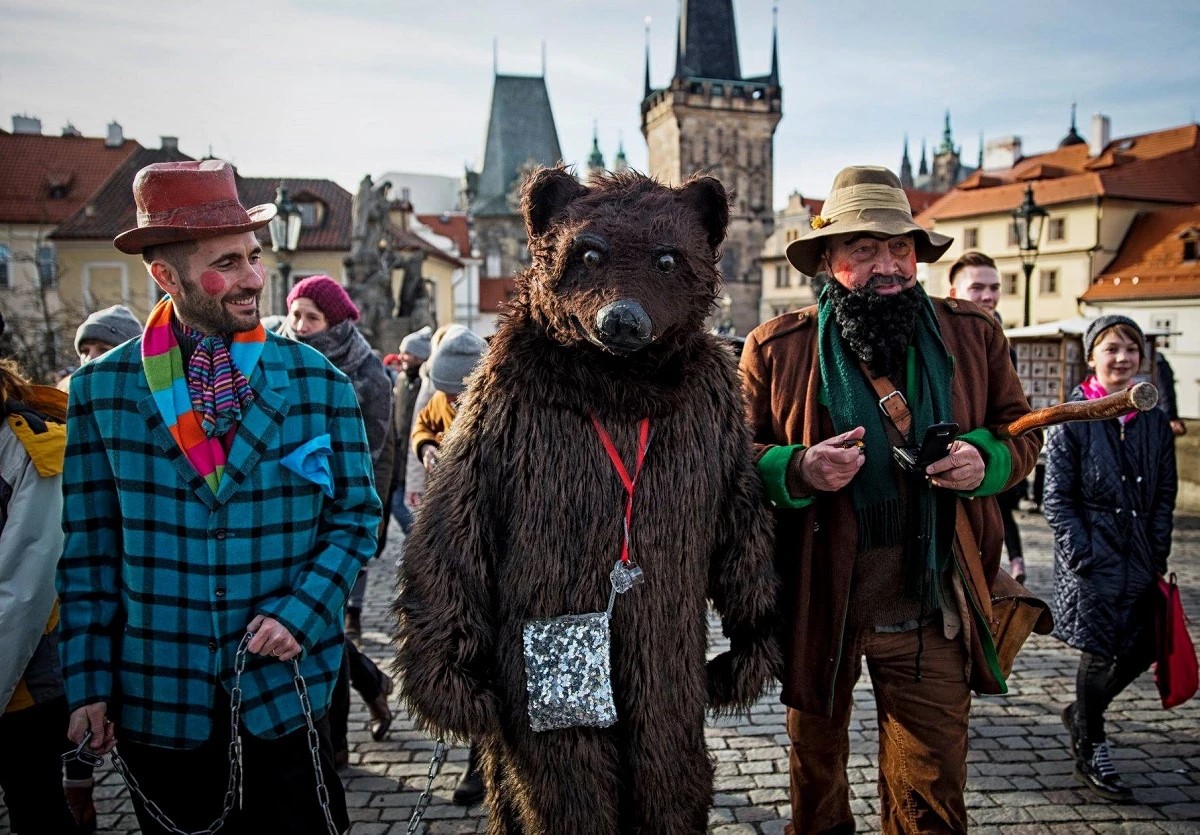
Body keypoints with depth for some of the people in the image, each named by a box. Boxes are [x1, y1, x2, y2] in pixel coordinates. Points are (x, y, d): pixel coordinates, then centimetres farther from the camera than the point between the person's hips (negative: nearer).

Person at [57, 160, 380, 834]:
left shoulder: (319, 382, -5)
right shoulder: (101, 389, -4)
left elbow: (356, 517, 0)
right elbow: (89, 549, 0)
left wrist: (301, 610, -13)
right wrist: (89, 681, 0)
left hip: (287, 674, 0)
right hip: (158, 687, 1)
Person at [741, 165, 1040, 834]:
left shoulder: (974, 336, 2)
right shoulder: (775, 350, -5)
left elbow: (1022, 430, 12)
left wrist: (985, 459, -10)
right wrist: (799, 470, -22)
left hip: (933, 617, 1)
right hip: (817, 609, 0)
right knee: (816, 765, 23)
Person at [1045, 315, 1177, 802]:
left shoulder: (1154, 420, 8)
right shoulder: (1073, 419, -6)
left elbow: (1165, 494, 9)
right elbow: (1057, 499, -7)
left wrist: (1157, 554, 0)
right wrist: (1083, 556, -14)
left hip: (1141, 559, 5)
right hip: (1094, 557, -5)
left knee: (1142, 650, 8)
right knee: (1100, 654, -1)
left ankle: (1081, 713, 34)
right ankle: (1090, 753, 18)